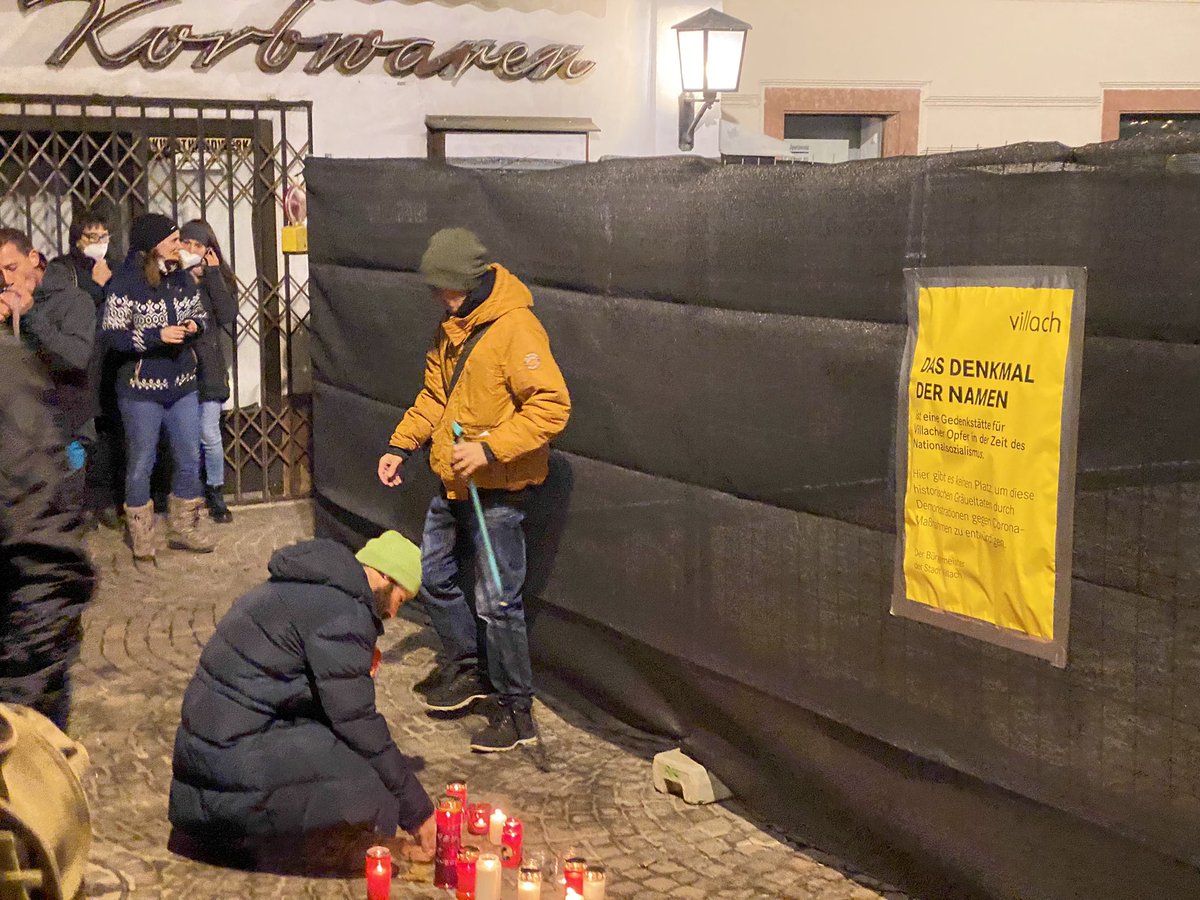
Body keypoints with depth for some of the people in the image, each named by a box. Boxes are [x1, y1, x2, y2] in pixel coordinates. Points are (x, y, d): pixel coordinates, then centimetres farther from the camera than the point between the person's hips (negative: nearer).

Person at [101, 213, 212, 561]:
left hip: (182, 385, 5)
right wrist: (157, 336, -23)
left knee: (190, 459, 12)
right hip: (141, 388, -5)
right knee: (141, 464, 7)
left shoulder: (182, 278, 3)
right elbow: (111, 334, -16)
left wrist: (194, 325, -6)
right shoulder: (125, 282, -13)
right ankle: (141, 536, 22)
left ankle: (183, 528, 28)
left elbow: (200, 315, 17)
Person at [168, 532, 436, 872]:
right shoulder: (342, 611, -14)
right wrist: (417, 811, -6)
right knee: (374, 795, -16)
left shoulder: (308, 585, 16)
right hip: (236, 755, -10)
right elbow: (357, 724, -14)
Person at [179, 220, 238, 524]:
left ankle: (216, 492, 18)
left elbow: (228, 317, -10)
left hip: (207, 367, 0)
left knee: (210, 435, 0)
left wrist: (213, 276, -10)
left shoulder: (216, 279, 5)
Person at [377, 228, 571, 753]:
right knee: (431, 576, 19)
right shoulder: (453, 329, 9)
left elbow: (551, 406, -26)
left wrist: (490, 449, -30)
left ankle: (516, 712, 10)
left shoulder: (515, 329, -21)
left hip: (497, 491, -9)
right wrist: (400, 446, 9)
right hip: (453, 484, 9)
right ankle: (467, 668, 38)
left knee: (497, 603, -4)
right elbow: (434, 396, 19)